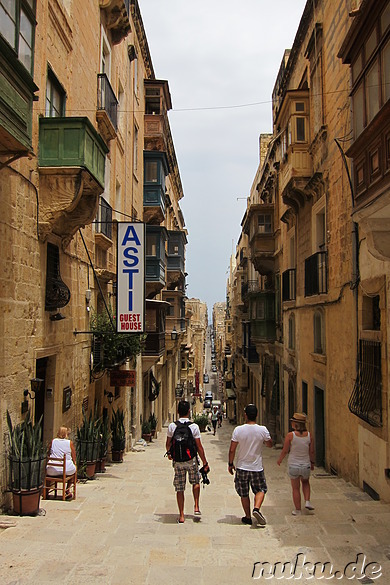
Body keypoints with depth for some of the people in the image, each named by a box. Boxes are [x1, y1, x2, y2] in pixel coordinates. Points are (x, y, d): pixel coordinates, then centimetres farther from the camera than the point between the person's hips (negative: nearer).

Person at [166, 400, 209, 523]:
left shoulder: (172, 426, -6)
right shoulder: (194, 426, -10)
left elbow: (168, 444, 5)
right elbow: (199, 447, -9)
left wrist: (169, 453, 27)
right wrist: (205, 463, 0)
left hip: (178, 461, 1)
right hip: (191, 460, -1)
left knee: (179, 489, 9)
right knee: (195, 481, 25)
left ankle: (181, 516, 12)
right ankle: (196, 507, 19)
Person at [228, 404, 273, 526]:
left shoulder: (238, 430, -13)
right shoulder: (263, 430, -11)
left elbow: (232, 450, -8)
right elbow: (269, 444, 7)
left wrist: (230, 464, 5)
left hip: (241, 467, 0)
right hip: (257, 467, 0)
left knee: (244, 494, 15)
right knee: (260, 490, 18)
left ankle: (248, 517, 21)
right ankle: (256, 508, -5)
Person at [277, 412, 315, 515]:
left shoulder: (290, 435, -17)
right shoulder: (309, 435, -9)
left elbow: (285, 451, -10)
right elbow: (312, 451, -2)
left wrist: (280, 460, 9)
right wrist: (312, 462, 16)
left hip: (294, 466, -3)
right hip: (306, 465, 3)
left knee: (296, 488, 13)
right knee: (305, 482, 31)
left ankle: (298, 510, 20)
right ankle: (307, 502, 16)